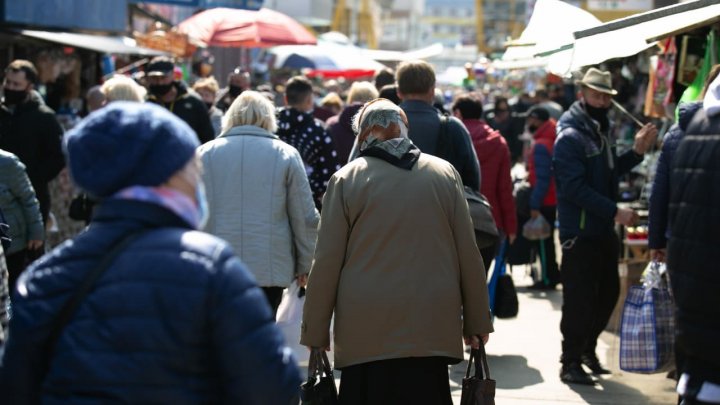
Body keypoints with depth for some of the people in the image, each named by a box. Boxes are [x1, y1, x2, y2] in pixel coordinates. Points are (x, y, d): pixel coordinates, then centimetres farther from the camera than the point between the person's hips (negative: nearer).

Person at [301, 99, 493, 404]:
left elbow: (326, 263, -2)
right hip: (431, 330, 2)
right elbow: (468, 254, 6)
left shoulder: (346, 179, -1)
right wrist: (477, 321, 14)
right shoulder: (445, 173, 6)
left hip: (366, 333, -2)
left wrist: (314, 333, 5)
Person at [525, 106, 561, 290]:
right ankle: (552, 275, 24)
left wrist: (535, 205, -20)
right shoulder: (552, 140, 11)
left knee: (544, 240, -1)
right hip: (552, 199, 9)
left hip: (544, 201, -9)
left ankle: (549, 278, 4)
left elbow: (542, 178, -21)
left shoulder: (541, 145, -18)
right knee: (547, 239, 17)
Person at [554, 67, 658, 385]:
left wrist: (636, 152, 6)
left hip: (604, 231, 9)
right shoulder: (570, 136, -15)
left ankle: (587, 348, 33)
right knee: (580, 299, -4)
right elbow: (575, 187, -22)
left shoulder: (601, 129, 14)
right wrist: (615, 211, -24)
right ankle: (571, 362, 7)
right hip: (580, 232, -9)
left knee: (608, 292, 16)